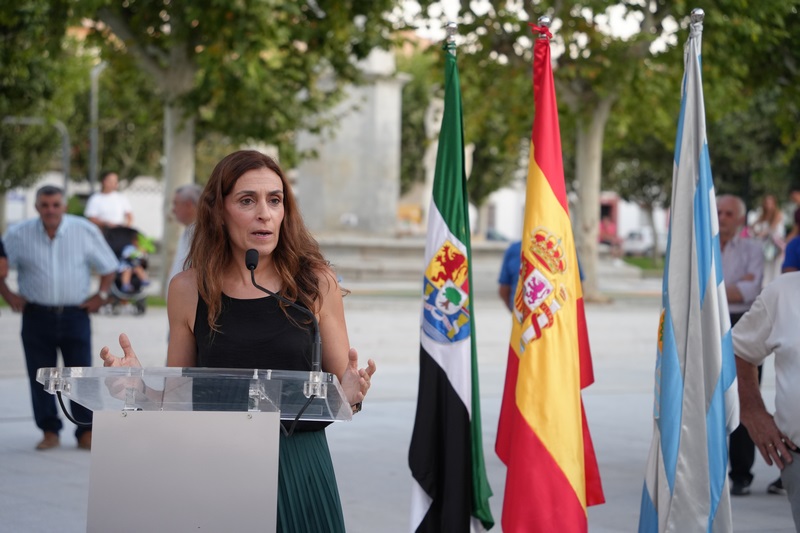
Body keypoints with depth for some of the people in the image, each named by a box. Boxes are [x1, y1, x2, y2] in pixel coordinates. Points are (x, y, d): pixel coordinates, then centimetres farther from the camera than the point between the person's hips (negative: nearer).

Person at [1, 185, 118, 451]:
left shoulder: (85, 231, -1)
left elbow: (108, 266, 10)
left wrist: (101, 295, 2)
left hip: (75, 314, -1)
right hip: (36, 316, 1)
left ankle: (86, 432, 8)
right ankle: (49, 431, 14)